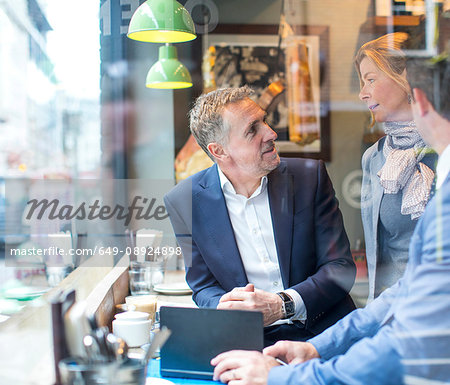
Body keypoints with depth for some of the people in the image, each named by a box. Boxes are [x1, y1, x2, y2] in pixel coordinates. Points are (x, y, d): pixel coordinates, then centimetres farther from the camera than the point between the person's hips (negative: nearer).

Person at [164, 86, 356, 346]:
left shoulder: (309, 175, 2)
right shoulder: (184, 202, 0)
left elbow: (341, 267, 0)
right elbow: (204, 288, 7)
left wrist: (283, 304, -17)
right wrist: (226, 306, -18)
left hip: (321, 332, 1)